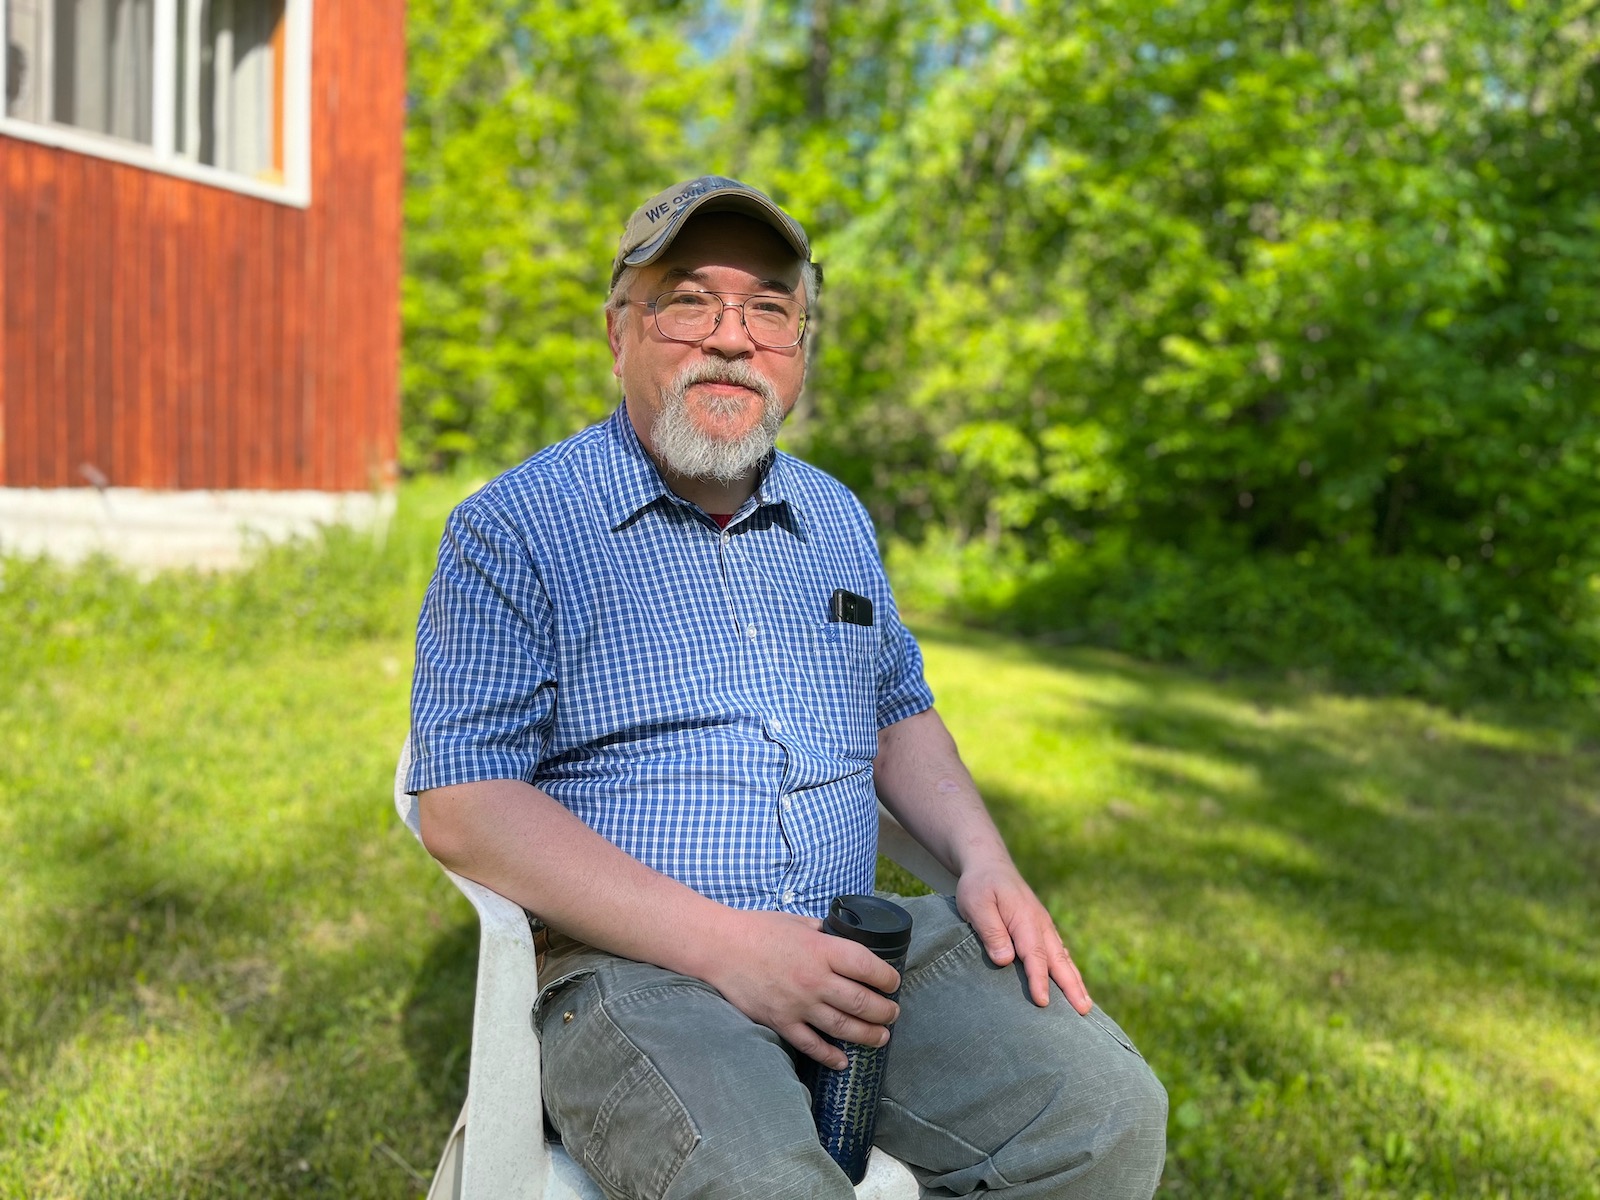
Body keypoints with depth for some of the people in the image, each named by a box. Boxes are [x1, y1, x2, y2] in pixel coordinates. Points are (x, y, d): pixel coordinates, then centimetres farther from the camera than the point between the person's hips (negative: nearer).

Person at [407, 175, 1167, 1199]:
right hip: (630, 963, -5)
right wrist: (722, 945, -19)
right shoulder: (514, 529, -4)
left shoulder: (838, 519, 15)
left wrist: (984, 861, 3)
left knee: (1108, 1114, -11)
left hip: (853, 946, 6)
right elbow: (463, 806, -12)